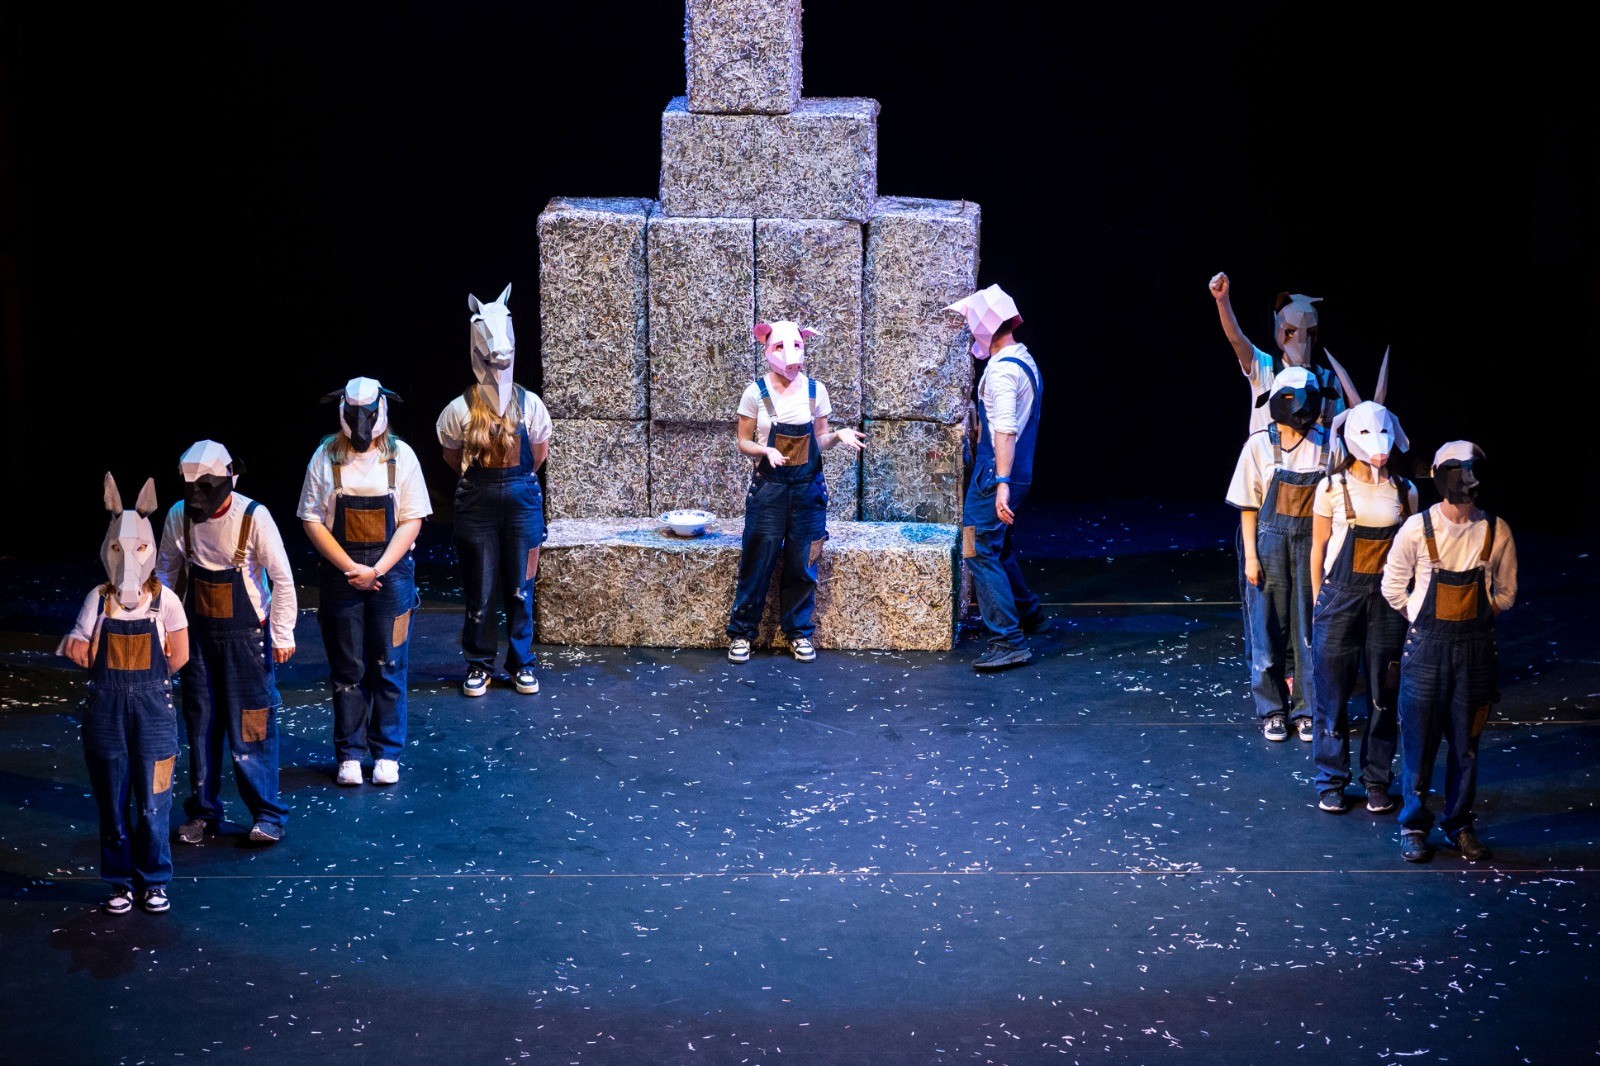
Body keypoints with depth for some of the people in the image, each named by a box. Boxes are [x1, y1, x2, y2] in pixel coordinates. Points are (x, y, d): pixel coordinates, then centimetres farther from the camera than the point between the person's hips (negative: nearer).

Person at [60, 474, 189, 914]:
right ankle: (120, 882, 16)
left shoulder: (164, 600, -2)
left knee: (153, 799, 1)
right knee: (112, 799, 6)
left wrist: (142, 676, 4)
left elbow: (177, 657, 1)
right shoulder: (98, 599, 1)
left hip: (152, 706, -1)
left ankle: (154, 881, 13)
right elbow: (85, 655, 4)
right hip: (106, 708, 1)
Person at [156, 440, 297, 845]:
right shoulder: (178, 517, -5)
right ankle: (203, 811, 20)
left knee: (250, 726, -3)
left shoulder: (254, 518, -17)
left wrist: (282, 635, -9)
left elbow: (282, 579, -9)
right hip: (198, 632, 4)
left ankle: (267, 814, 6)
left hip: (246, 634, -4)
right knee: (200, 723, 9)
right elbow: (166, 573, 11)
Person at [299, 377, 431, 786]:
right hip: (340, 574, 0)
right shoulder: (325, 457, 0)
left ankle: (387, 754, 11)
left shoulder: (400, 456, 1)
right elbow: (313, 521, -2)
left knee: (389, 668, 3)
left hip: (390, 573, 0)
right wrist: (351, 568, -11)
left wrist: (377, 569, -12)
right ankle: (349, 755, 12)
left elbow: (411, 521, -2)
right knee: (347, 670, 4)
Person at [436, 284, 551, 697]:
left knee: (520, 586, 6)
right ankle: (479, 664, 15)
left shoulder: (529, 404, -1)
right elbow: (452, 456, 7)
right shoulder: (461, 409, -5)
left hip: (522, 498, 1)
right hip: (476, 502, -1)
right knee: (478, 588, 4)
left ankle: (522, 662, 18)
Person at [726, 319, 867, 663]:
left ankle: (799, 631, 19)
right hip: (769, 487, -2)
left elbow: (819, 440, 10)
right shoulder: (756, 392, -5)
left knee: (802, 564, 6)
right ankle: (741, 632, 10)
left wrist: (839, 435, -11)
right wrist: (766, 451, -20)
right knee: (757, 561, -1)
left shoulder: (815, 390, 2)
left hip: (808, 487, 2)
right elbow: (744, 442, -1)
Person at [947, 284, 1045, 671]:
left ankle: (1009, 642, -11)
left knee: (981, 553, -9)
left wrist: (1001, 483, -31)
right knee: (999, 548, 25)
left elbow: (1005, 430, -26)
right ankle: (1026, 611, 40)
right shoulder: (1025, 360, 14)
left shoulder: (1002, 370, -18)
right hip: (1020, 473, 10)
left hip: (995, 475, -10)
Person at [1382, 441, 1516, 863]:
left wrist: (1476, 619, 5)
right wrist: (1429, 621, 6)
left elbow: (1505, 591, 9)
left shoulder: (1495, 531, -4)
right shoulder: (1418, 528, -10)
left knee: (1466, 743, 9)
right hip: (1427, 646, -2)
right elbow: (1393, 586, 2)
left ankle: (1459, 825, 22)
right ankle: (1414, 826, 16)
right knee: (1419, 741, 3)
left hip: (1475, 647, 2)